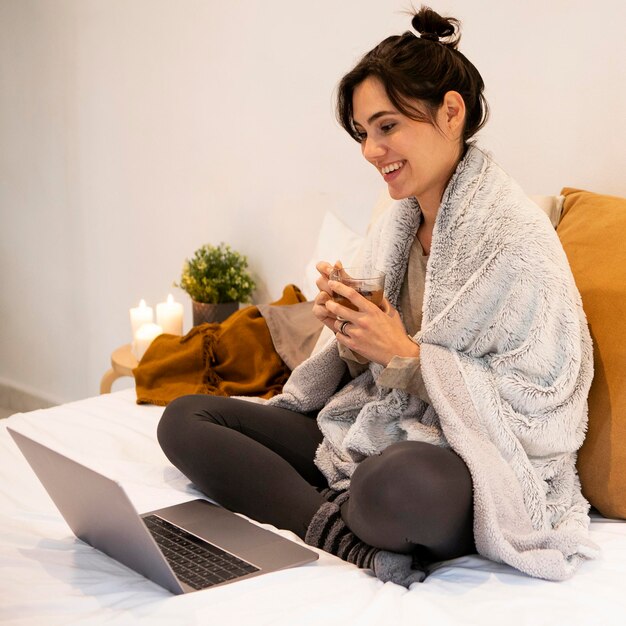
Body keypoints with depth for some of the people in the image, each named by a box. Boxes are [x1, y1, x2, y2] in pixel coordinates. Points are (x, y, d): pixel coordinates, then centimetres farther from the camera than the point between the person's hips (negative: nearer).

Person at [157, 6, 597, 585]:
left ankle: (325, 521, -10)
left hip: (477, 465, -8)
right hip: (369, 432, 9)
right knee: (185, 419, -4)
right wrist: (351, 337, -6)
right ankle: (358, 545, -18)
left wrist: (405, 352, -16)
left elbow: (536, 403, -15)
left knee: (398, 483, -45)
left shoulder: (516, 237, -13)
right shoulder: (392, 228, 9)